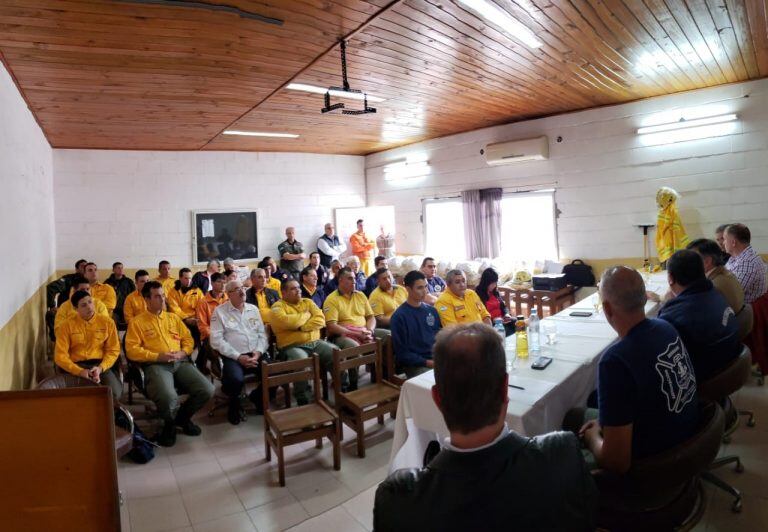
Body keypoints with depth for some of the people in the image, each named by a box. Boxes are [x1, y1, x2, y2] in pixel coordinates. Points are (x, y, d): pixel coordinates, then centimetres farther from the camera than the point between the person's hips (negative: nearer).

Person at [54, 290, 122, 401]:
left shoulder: (107, 322, 7)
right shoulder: (67, 326, 5)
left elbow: (113, 350, 6)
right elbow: (60, 355, -1)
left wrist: (100, 368, -12)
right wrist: (79, 371, -15)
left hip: (101, 365, 1)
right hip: (77, 367, -1)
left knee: (114, 393, -26)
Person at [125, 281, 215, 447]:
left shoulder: (173, 317, 21)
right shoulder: (137, 322, 7)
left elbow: (188, 338, 20)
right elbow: (132, 350, -3)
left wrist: (182, 353, -2)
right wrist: (158, 356, -13)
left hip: (180, 362, 4)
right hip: (155, 365, -4)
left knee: (207, 390, -18)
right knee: (169, 398, -35)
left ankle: (182, 417, 13)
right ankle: (169, 423, 4)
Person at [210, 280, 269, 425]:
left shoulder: (253, 309, 15)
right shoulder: (220, 311, 2)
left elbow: (262, 333, 12)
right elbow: (216, 340, -7)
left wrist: (258, 352, -7)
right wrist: (238, 357, -14)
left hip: (256, 355, 4)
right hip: (233, 356, -4)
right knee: (235, 380, -35)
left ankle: (258, 397, 11)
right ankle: (234, 403, 4)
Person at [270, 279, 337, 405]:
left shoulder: (308, 302, 17)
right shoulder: (278, 307, 2)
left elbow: (320, 320, 3)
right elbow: (286, 321, -19)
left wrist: (301, 327, -11)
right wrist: (306, 315, -2)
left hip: (315, 342, 5)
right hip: (292, 346, -4)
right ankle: (303, 400, -19)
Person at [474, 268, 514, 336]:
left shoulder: (495, 292, 15)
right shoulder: (478, 294, -8)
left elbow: (503, 306, 20)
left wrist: (507, 314, 0)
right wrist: (493, 320, -20)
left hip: (501, 320, 7)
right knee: (506, 330, -33)